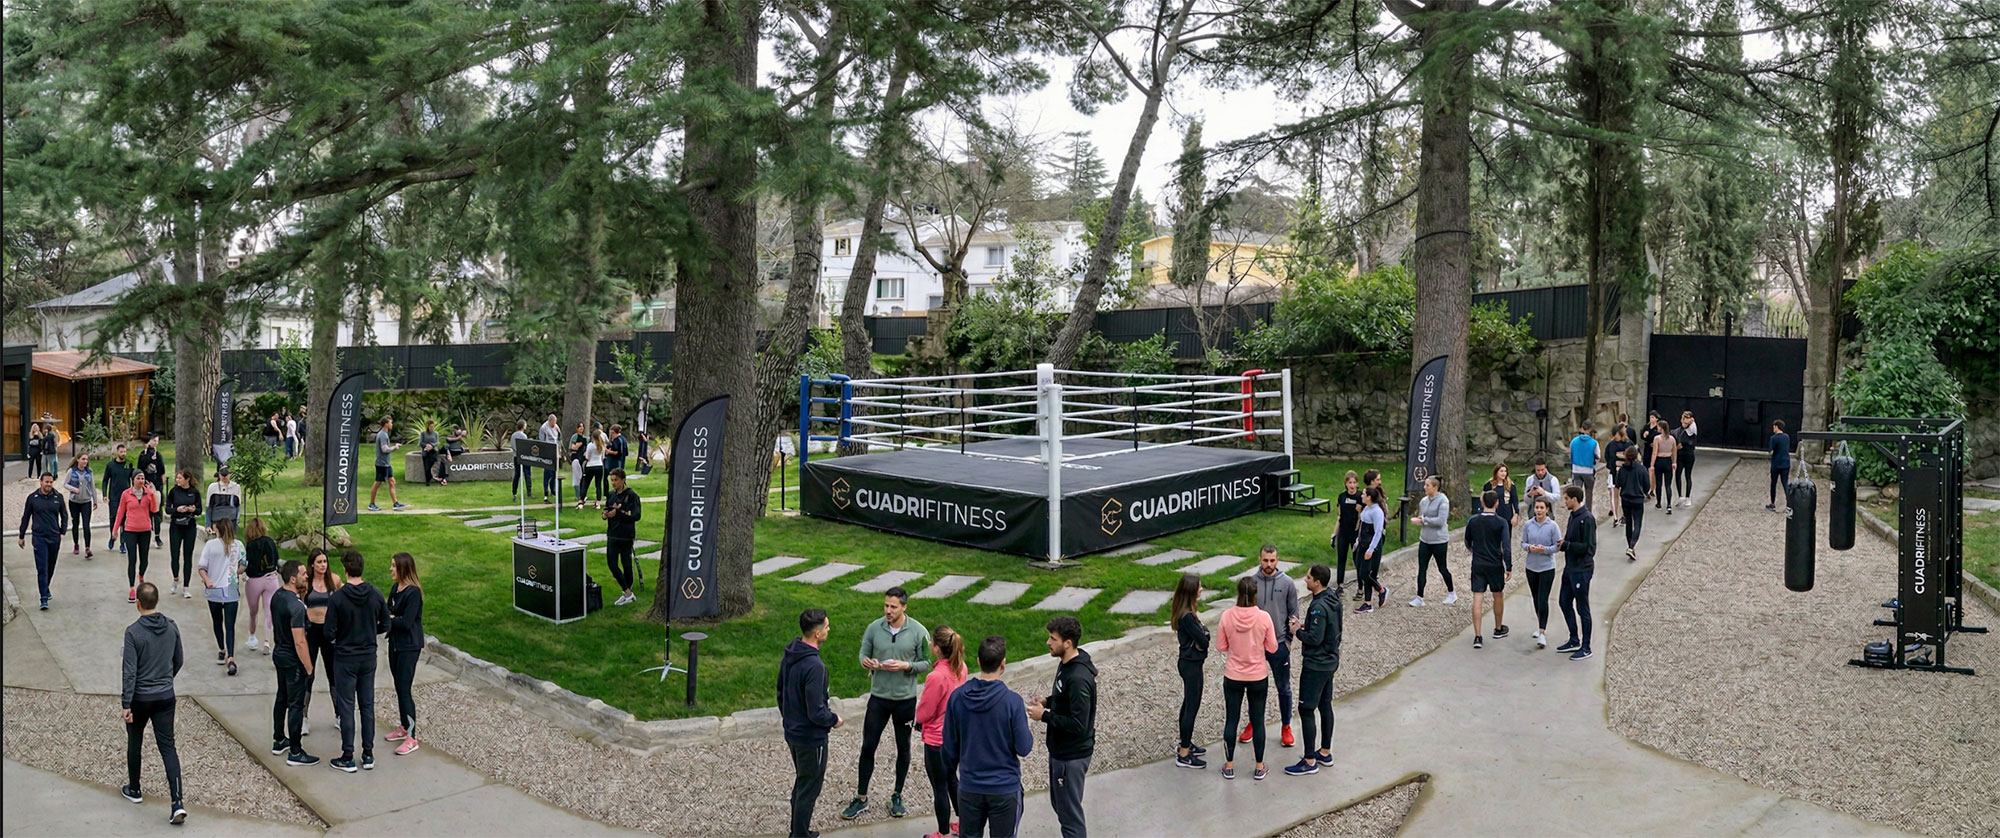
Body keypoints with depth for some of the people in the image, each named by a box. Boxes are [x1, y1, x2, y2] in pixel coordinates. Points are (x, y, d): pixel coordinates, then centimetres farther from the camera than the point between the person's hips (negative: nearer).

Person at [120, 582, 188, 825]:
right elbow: (179, 661, 11)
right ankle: (177, 803, -10)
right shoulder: (172, 627, 0)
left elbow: (130, 671, -17)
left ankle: (134, 790, 37)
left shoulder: (133, 631, -15)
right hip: (166, 697, 3)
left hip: (139, 698, -3)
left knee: (134, 743, 21)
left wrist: (125, 704, -13)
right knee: (168, 748, 1)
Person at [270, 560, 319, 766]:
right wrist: (309, 669, -19)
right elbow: (299, 642, -25)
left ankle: (279, 741, 36)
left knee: (282, 698, 22)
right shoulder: (296, 606, -27)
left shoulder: (277, 597, 1)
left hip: (279, 654, 10)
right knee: (296, 705, -1)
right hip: (293, 660, -9)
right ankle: (295, 752, 5)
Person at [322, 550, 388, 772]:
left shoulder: (337, 598, -17)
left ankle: (348, 758, 10)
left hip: (344, 658, -4)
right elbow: (385, 625, 3)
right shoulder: (376, 595, -5)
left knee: (346, 707, 4)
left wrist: (339, 637, 7)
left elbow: (329, 633, -14)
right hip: (368, 657, 4)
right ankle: (368, 754, 17)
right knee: (367, 705, 11)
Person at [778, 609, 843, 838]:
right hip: (811, 737, -9)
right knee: (808, 789, 8)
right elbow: (816, 712, -27)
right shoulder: (814, 666, -29)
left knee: (801, 782, 24)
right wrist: (834, 720, -8)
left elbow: (781, 693, 11)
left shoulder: (789, 656, -1)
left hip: (792, 733, 9)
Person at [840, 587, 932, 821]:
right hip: (878, 698, 1)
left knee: (903, 749, 13)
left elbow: (925, 664, -5)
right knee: (868, 747, 5)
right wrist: (866, 662, -20)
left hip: (905, 699, -1)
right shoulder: (874, 628, -7)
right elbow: (863, 653, 4)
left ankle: (897, 796, 31)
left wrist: (905, 666, -23)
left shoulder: (918, 632, -12)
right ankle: (861, 798, 20)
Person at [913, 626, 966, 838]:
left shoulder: (936, 677, -30)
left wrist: (919, 717, 3)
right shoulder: (960, 668, -7)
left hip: (937, 740, -8)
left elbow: (923, 714, -19)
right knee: (952, 779, 26)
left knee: (939, 788, 11)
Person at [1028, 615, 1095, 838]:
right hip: (1060, 750, 10)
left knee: (1069, 811, 4)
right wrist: (1048, 701, 1)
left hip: (1071, 756, -10)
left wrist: (1044, 716, -21)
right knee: (1059, 803, 23)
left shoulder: (1078, 678, -29)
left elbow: (1078, 724, -29)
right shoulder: (1067, 664, 2)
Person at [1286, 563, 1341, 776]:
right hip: (1330, 661, 10)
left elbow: (1315, 638, -26)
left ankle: (1309, 762, 3)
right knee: (1325, 706, 18)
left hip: (1315, 665, -10)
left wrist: (1298, 631, -10)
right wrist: (1305, 628, 7)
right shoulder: (1333, 599, 5)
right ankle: (1325, 753, 30)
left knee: (1306, 710, -3)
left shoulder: (1319, 607, -25)